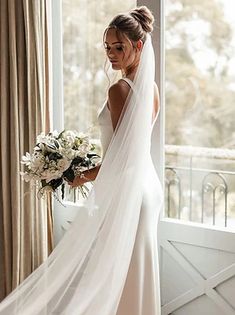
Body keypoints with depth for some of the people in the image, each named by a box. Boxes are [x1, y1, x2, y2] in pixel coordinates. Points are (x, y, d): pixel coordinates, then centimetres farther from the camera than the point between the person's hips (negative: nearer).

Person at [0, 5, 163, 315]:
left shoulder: (119, 90, -18)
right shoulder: (151, 87, 7)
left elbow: (123, 154, -18)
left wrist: (84, 176, -5)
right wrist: (97, 167, 14)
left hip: (124, 189, -8)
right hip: (147, 184, 9)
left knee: (114, 274, 3)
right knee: (136, 272, 17)